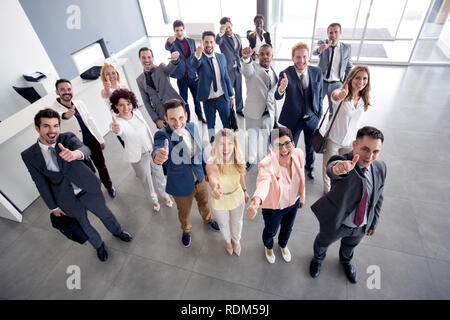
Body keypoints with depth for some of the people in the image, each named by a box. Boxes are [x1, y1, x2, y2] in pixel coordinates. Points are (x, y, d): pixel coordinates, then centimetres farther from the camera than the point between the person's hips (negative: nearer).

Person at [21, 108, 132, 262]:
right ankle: (99, 245, 48)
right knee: (84, 225, 19)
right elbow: (41, 184, -3)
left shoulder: (68, 138, -13)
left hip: (88, 190, 0)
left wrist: (76, 153, -59)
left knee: (105, 213, 20)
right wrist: (53, 206, 3)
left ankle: (117, 231, 50)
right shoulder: (29, 156, -10)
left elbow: (86, 149, -35)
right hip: (68, 200, 1)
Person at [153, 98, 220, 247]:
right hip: (182, 186, -4)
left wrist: (206, 170, 12)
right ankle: (186, 230, 58)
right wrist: (159, 156, -75)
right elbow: (159, 146, -51)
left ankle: (208, 219, 65)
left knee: (204, 202, 30)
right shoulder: (163, 135, -28)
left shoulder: (192, 127, -12)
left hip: (199, 179, 4)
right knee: (184, 213, 23)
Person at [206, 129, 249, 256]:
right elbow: (212, 176, -56)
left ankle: (236, 240, 63)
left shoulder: (238, 160, -21)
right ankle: (227, 240, 63)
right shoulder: (212, 163, -33)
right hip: (220, 201, -2)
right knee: (224, 224, 26)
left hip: (237, 198, 2)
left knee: (237, 222, 28)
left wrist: (244, 190, 13)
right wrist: (215, 187, -78)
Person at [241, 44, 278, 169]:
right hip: (253, 112, -4)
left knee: (267, 137, 20)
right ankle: (251, 159, 34)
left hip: (269, 113, 4)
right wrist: (246, 58, -60)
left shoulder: (274, 73, 7)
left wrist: (275, 113, 15)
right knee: (252, 137, 11)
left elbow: (273, 94, 14)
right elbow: (247, 69, -37)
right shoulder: (252, 67, -11)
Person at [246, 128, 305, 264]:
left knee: (287, 228, 32)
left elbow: (301, 177, -4)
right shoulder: (267, 165, -38)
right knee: (270, 231, 25)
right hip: (273, 207, -4)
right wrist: (256, 202, -80)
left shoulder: (298, 154, -22)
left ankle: (283, 245, 69)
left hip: (293, 202, 5)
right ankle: (268, 247, 65)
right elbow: (263, 183, -59)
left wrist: (301, 197, 11)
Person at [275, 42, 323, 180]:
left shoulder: (317, 72, -9)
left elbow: (319, 94, 3)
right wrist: (281, 89, -50)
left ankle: (309, 167, 52)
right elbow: (277, 97, -28)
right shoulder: (285, 74, -19)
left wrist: (319, 113, 7)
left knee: (311, 145, 24)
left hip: (312, 118, 3)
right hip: (293, 119, -3)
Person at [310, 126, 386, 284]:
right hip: (335, 222, -4)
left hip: (361, 226, 4)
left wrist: (373, 223, 8)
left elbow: (378, 198, 0)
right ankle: (318, 258, 62)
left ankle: (346, 261, 69)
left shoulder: (380, 168, -13)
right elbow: (332, 168, -58)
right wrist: (338, 168, -82)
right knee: (323, 242, 26)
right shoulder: (342, 162, -32)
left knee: (350, 246, 33)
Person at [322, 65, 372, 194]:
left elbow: (357, 121, 8)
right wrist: (339, 95, -71)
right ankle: (327, 189, 42)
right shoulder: (342, 94, -21)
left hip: (350, 141, 4)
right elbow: (335, 96, -47)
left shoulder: (364, 99, -5)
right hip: (333, 139, -4)